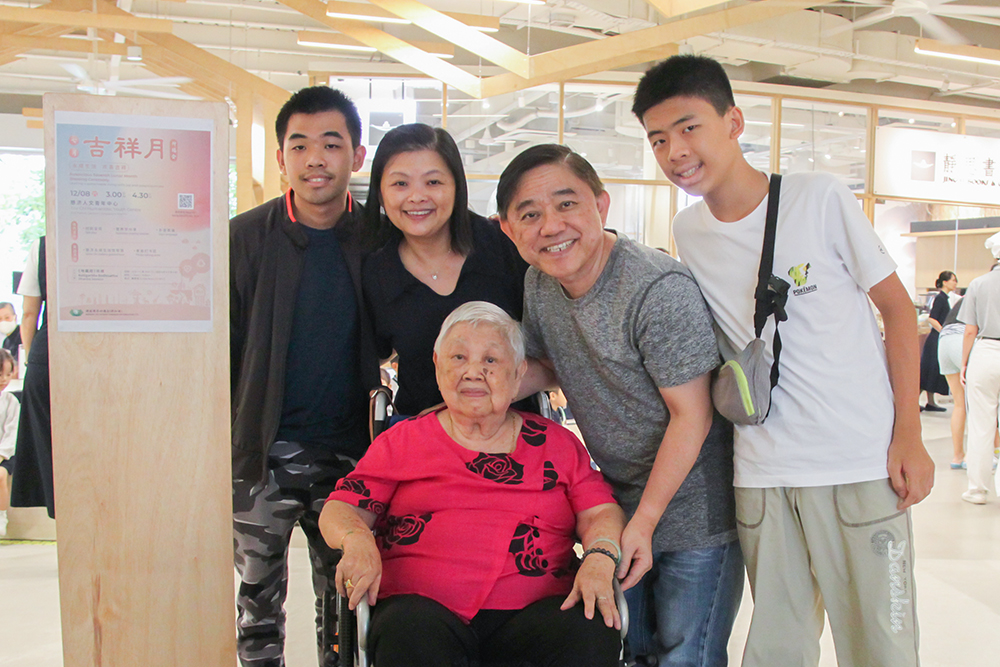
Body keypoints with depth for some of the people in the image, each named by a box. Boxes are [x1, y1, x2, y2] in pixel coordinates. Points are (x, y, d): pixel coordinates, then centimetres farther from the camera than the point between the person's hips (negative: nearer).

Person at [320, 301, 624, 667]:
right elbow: (338, 510, 12)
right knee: (410, 637, -36)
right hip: (425, 603, -1)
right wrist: (357, 540, -12)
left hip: (535, 606, 1)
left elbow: (601, 511, 12)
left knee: (593, 634, -31)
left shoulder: (557, 443, 19)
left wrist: (599, 558, -11)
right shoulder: (402, 442, 17)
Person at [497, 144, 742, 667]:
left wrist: (644, 521, -17)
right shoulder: (539, 282, -3)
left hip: (691, 506, -7)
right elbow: (542, 364, 15)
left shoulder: (660, 290, -26)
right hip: (618, 501, 7)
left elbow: (691, 414, -21)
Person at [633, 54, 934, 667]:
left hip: (861, 464, -3)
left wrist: (908, 434, -6)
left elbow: (897, 307, 0)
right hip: (760, 473, 3)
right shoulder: (687, 233, 6)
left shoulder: (819, 197, -6)